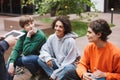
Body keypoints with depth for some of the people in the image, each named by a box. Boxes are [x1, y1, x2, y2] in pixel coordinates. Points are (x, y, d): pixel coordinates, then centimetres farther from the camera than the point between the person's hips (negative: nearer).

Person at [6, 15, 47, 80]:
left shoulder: (40, 36, -26)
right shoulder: (23, 33, -7)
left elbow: (26, 52, -28)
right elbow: (17, 49, -11)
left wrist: (28, 36, -31)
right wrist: (11, 63, -23)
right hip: (30, 56, 6)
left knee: (25, 59, -32)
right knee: (11, 59, -9)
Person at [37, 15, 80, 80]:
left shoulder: (70, 41, -22)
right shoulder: (52, 37, -6)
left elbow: (69, 62, -20)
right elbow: (44, 50, 3)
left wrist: (54, 74, -19)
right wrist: (47, 57, -22)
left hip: (67, 66, -6)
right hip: (57, 63, 6)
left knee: (68, 67, -39)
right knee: (40, 60, -14)